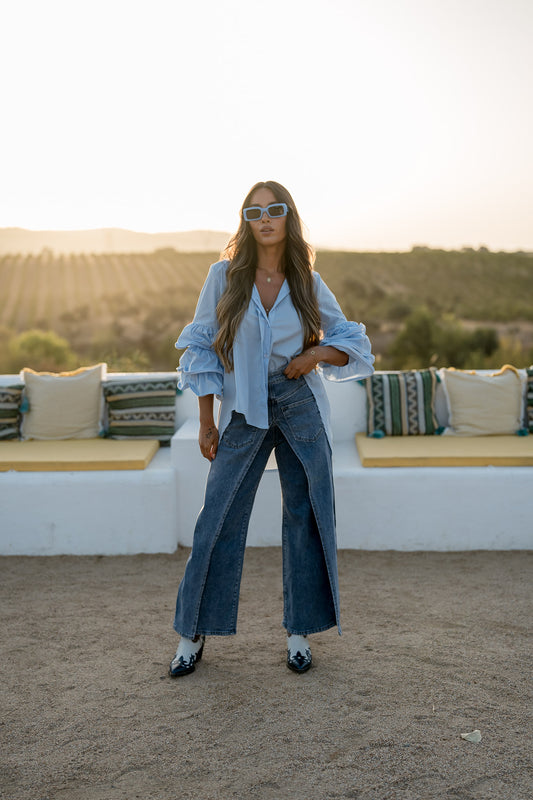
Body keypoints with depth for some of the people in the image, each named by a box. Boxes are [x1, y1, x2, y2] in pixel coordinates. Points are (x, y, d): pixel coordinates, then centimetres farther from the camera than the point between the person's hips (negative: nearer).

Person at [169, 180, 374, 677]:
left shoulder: (308, 283, 2)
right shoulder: (224, 276, -1)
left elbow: (352, 343, 9)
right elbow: (201, 349, 1)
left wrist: (316, 354, -11)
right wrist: (206, 423, -1)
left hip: (301, 408, 1)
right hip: (243, 411, -1)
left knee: (306, 516, 4)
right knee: (219, 519, 1)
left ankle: (299, 632, 20)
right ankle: (193, 633, 17)